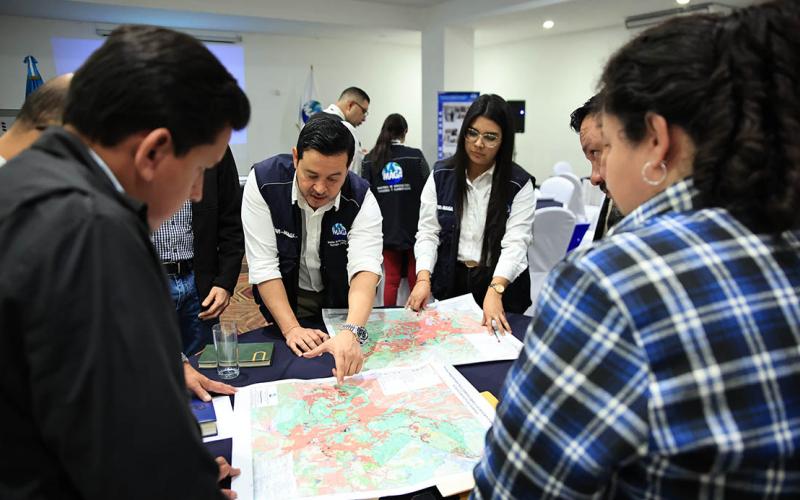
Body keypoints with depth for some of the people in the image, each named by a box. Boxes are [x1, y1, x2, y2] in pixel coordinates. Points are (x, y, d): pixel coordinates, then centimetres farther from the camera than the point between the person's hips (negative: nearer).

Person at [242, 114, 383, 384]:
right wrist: (291, 328, -30)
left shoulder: (361, 198, -24)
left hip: (342, 304, 1)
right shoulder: (263, 182, -25)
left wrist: (352, 331, -52)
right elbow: (263, 264, -24)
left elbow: (365, 268, -35)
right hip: (285, 300, 0)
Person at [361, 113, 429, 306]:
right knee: (415, 279, 6)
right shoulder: (415, 156, -8)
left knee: (391, 279, 9)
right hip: (413, 229, -2)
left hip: (386, 230, 2)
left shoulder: (369, 160, -1)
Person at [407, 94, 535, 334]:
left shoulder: (519, 184, -9)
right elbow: (428, 232, -4)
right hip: (451, 281, 2)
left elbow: (516, 243, -18)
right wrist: (423, 278, -21)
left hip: (503, 285, -1)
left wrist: (494, 291, -34)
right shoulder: (441, 175, -2)